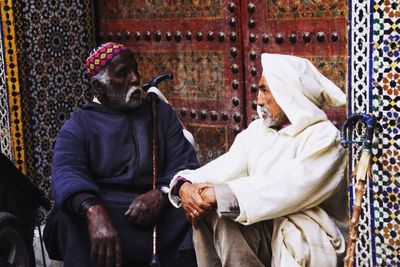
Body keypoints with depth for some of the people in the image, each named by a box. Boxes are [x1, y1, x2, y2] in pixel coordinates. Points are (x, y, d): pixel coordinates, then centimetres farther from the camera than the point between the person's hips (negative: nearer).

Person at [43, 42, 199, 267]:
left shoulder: (161, 112, 18)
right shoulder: (79, 125, 8)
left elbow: (186, 163, 7)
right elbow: (66, 174, -11)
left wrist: (162, 194, -18)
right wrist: (94, 211, -35)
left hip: (159, 212, 2)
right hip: (105, 214, -2)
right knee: (71, 221, -34)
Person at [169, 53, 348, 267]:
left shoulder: (324, 138, -9)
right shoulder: (257, 130, 14)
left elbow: (288, 190, -24)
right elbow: (224, 169, 0)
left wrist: (219, 195, -28)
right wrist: (185, 186, -21)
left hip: (304, 245, -6)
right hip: (260, 229, 6)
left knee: (219, 204, -26)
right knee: (205, 207, -21)